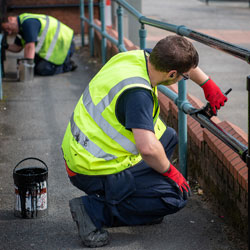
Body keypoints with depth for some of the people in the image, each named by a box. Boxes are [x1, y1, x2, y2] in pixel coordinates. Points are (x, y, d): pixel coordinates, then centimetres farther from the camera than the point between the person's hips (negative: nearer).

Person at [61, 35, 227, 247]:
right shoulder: (137, 93, -29)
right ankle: (94, 210, -7)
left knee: (167, 137, 22)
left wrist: (208, 84, 28)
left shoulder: (138, 57, -1)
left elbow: (181, 61, 21)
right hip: (96, 171, -10)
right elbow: (148, 148, -36)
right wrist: (169, 170, -17)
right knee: (176, 196, -8)